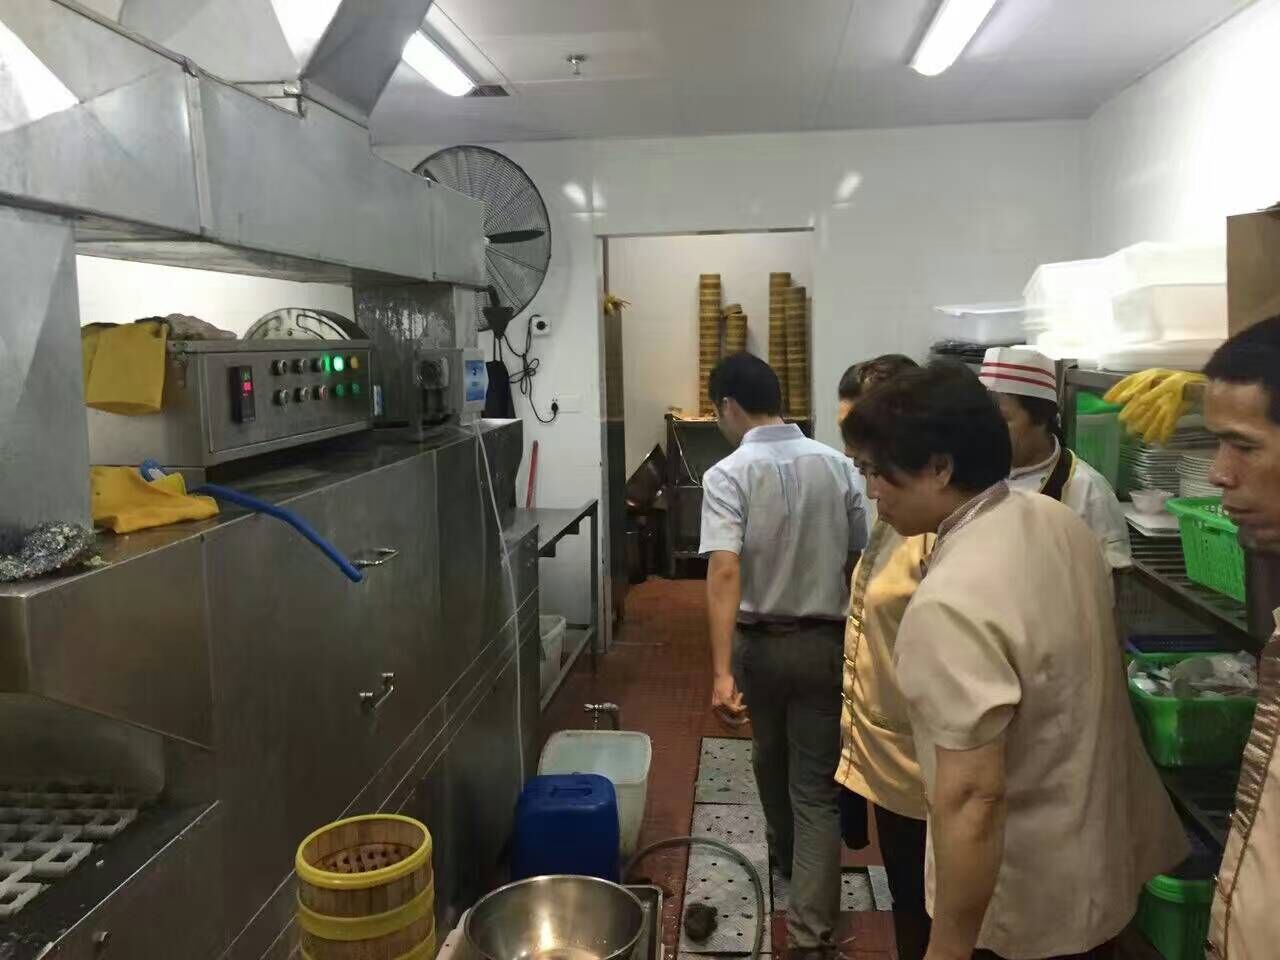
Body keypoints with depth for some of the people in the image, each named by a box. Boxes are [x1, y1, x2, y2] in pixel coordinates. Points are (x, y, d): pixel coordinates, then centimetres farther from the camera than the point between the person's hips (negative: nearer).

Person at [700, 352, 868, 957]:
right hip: (825, 643, 1)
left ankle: (786, 855, 50)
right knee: (816, 787, 6)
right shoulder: (837, 467, -3)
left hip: (761, 642, -1)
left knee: (771, 758, 25)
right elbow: (857, 564, 3)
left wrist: (722, 671, -28)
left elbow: (725, 572, -26)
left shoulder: (727, 475, -15)